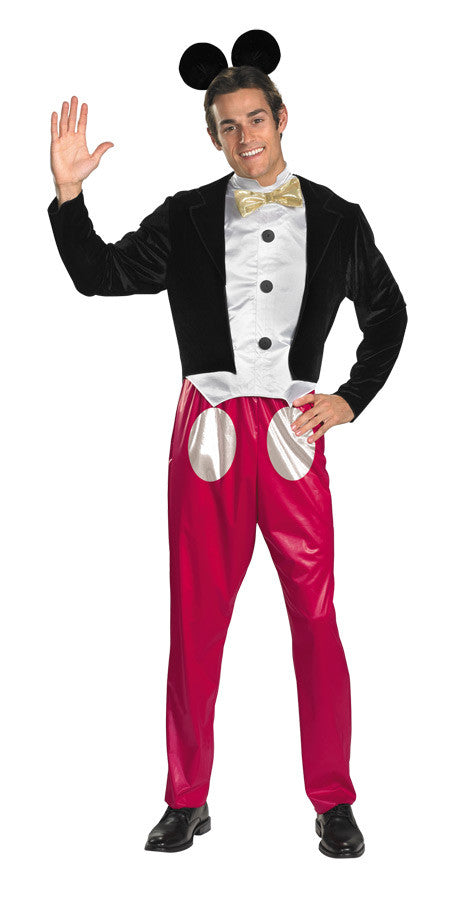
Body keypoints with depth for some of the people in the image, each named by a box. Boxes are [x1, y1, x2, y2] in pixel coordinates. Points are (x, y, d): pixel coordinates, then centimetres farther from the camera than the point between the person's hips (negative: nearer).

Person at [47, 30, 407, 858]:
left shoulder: (336, 220, 9)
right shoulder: (187, 219, 8)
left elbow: (388, 314, 19)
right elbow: (99, 275, 4)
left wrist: (352, 400, 9)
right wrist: (67, 193, -8)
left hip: (294, 433, 0)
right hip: (209, 432, 1)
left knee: (316, 618, 1)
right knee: (195, 617, 4)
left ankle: (333, 803, 13)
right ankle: (187, 801, 16)